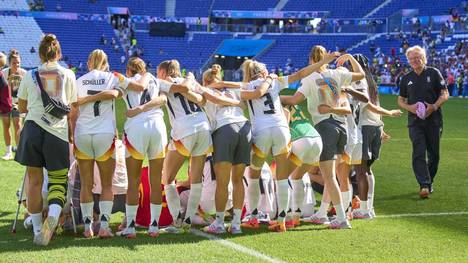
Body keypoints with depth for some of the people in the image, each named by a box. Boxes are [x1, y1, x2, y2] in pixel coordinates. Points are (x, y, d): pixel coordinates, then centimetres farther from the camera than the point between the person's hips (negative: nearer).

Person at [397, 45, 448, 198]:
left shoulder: (434, 73, 3)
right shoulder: (406, 79, 10)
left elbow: (445, 94, 1)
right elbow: (401, 100, 15)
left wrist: (434, 106, -16)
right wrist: (410, 108, -6)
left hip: (434, 120, -1)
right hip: (415, 121, 1)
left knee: (434, 154, 6)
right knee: (418, 153, -13)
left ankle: (429, 182, 22)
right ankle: (424, 186, -18)